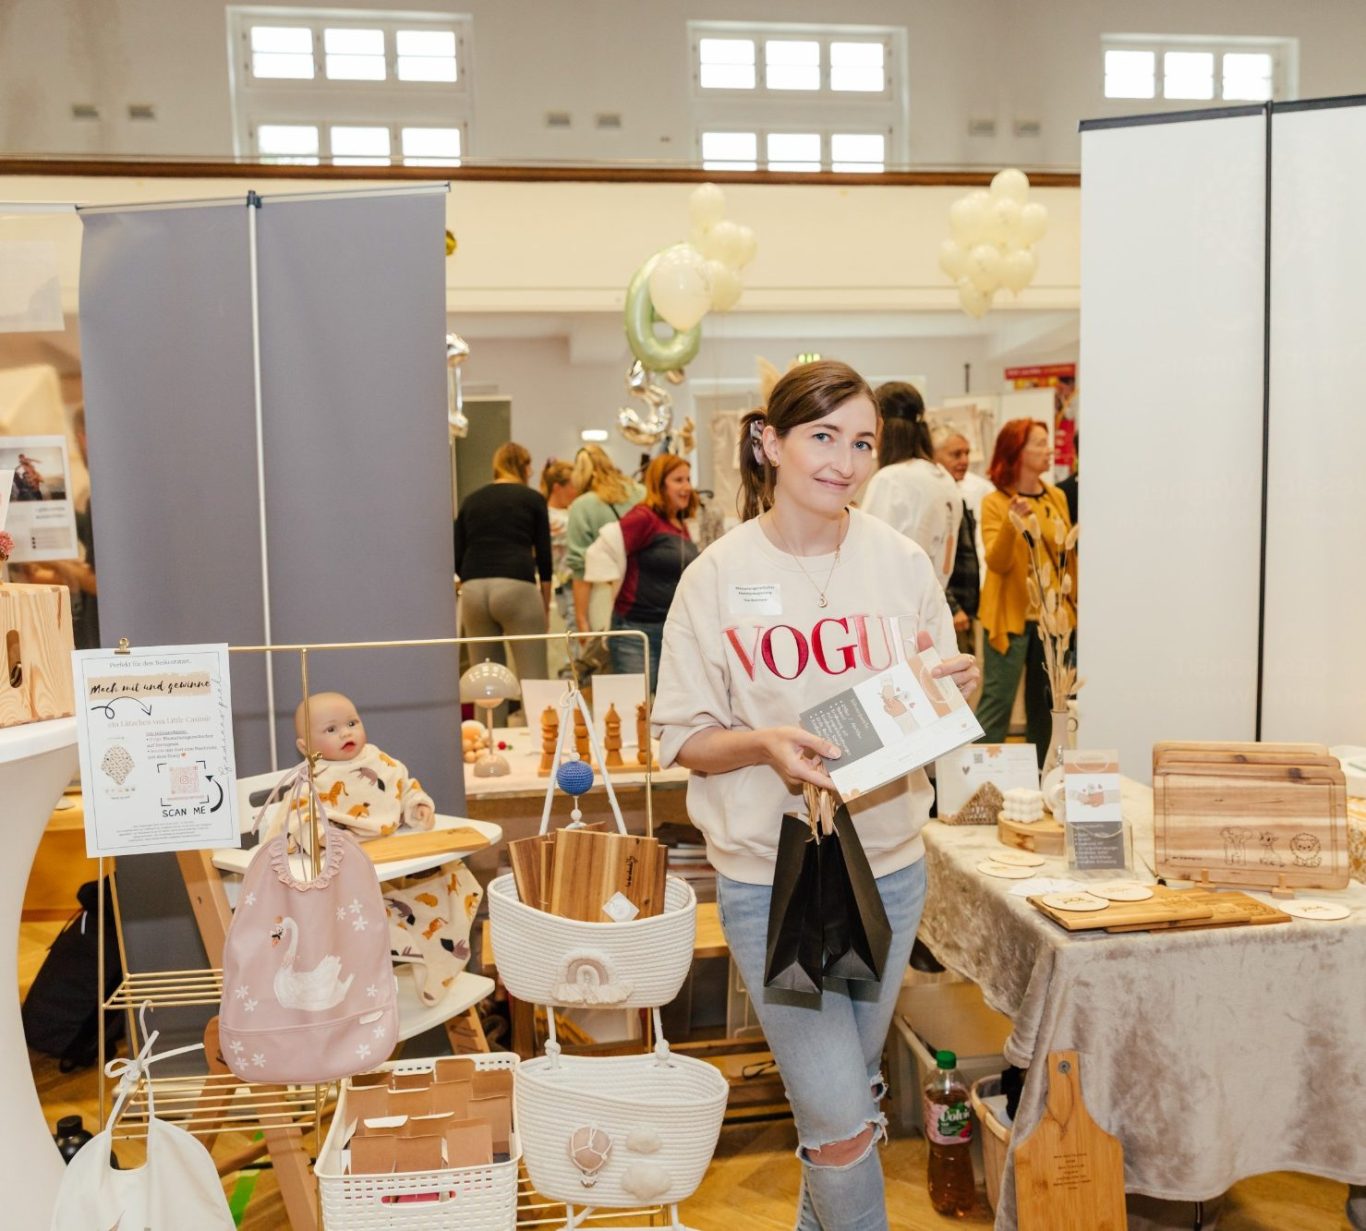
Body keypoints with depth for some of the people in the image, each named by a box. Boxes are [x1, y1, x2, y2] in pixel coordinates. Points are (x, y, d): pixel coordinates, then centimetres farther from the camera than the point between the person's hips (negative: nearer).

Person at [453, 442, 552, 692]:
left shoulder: (471, 500, 17)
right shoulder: (533, 499, 8)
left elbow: (457, 557, 13)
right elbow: (543, 554, 7)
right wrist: (545, 602, 15)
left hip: (473, 590, 4)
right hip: (516, 587, -4)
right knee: (533, 679, -2)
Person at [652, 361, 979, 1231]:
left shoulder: (901, 561, -2)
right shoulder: (719, 576, -10)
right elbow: (683, 737, -6)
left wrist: (956, 687, -15)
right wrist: (765, 743, -24)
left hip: (889, 866, 4)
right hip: (772, 876, -3)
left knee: (843, 1095, 22)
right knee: (841, 1120, -4)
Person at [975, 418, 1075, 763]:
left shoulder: (1057, 497, 9)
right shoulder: (995, 503, -5)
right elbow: (996, 562, -16)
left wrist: (1075, 600, 9)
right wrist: (1012, 523, -30)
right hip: (1010, 617, -5)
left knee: (1046, 703, 11)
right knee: (997, 701, -6)